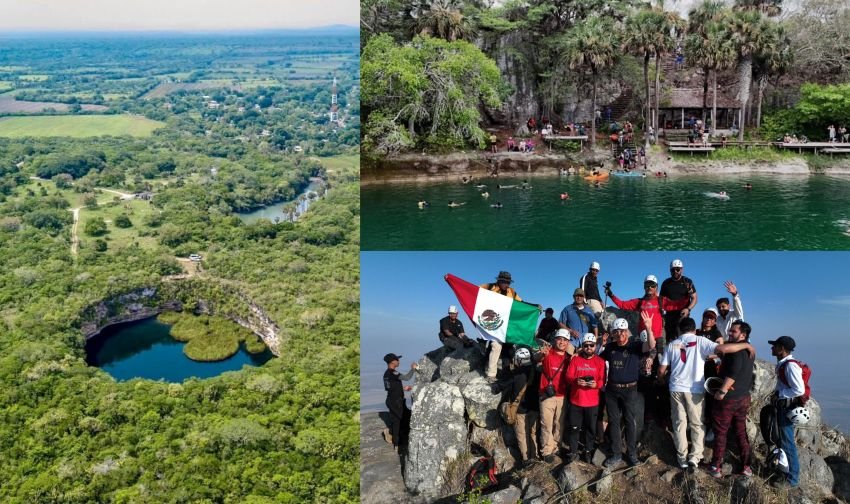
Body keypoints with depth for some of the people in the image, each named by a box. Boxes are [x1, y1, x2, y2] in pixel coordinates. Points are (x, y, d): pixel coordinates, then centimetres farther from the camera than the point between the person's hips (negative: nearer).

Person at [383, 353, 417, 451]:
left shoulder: (387, 373, 9)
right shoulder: (393, 373, -22)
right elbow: (406, 377, -35)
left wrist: (403, 388, 19)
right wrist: (413, 369, -19)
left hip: (391, 400, 9)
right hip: (396, 402, -9)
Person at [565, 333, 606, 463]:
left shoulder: (600, 361, 2)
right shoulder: (575, 359, 4)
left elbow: (603, 380, -3)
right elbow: (568, 377, -2)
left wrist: (596, 384, -25)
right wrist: (576, 381, -23)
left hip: (592, 402, 0)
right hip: (575, 400, 1)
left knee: (591, 428, 9)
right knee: (574, 427, 6)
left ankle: (588, 451, 24)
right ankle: (573, 452, 19)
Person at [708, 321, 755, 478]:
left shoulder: (737, 350, -17)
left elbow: (733, 372, -29)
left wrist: (722, 391, -26)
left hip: (728, 398, -8)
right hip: (744, 398, 8)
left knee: (720, 432, 2)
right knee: (741, 432, 16)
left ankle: (716, 467, 8)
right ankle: (746, 466, 18)